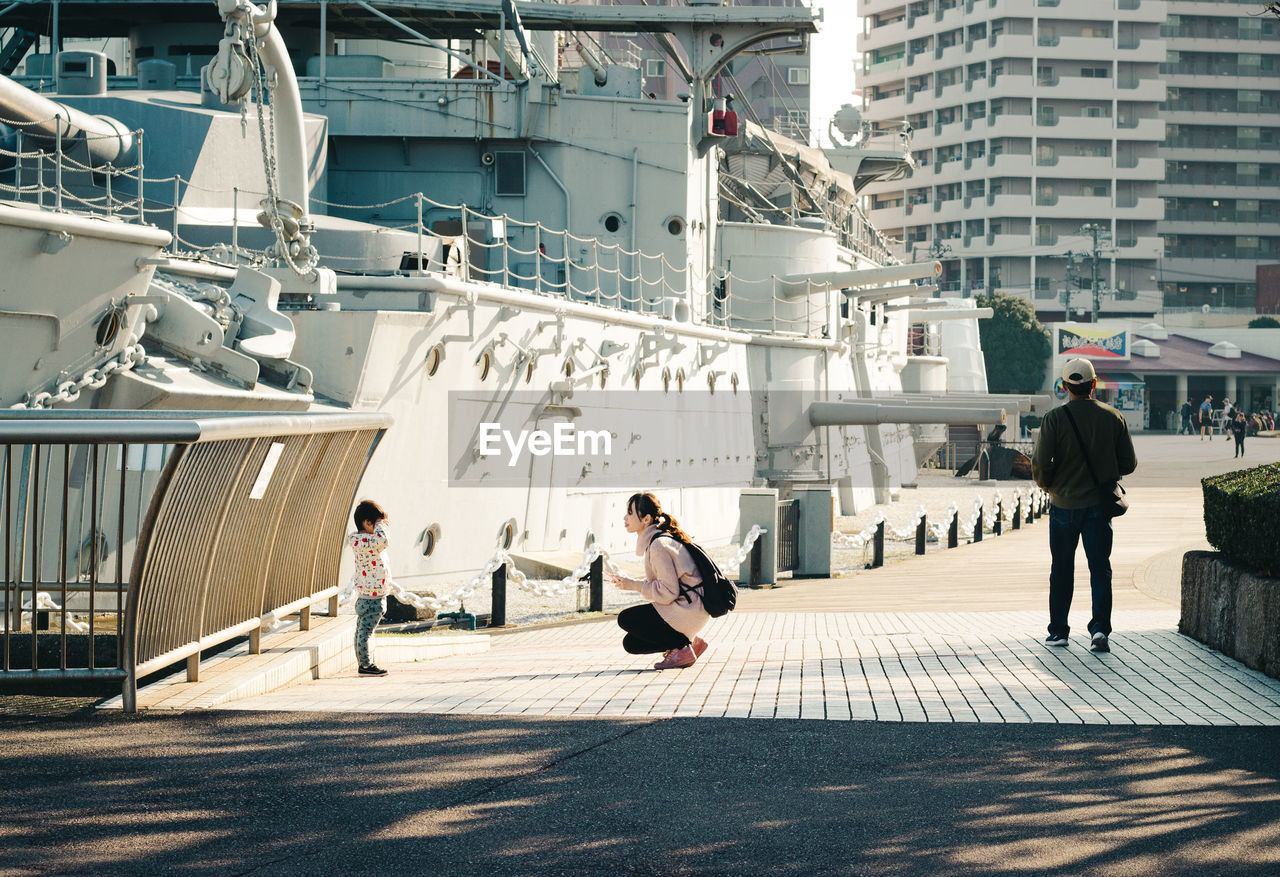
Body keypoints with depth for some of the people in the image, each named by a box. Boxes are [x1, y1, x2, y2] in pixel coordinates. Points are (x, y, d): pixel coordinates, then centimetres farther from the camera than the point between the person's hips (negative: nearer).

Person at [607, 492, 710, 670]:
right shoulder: (654, 540, 11)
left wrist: (634, 585, -14)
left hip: (687, 612, -10)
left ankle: (682, 647, -8)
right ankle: (690, 640, 10)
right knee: (631, 643, 12)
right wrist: (628, 582, 5)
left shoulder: (659, 546, -20)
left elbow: (668, 592, -22)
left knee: (625, 619, -10)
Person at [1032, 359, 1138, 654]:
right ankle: (1100, 628, -9)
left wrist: (1047, 485, 7)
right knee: (1100, 568, 5)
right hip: (1100, 505, 1)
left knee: (1062, 570, 11)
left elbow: (1040, 464, -13)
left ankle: (1058, 631, 15)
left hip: (1064, 505, -1)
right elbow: (1128, 464, 2)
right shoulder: (1113, 417, -3)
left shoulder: (1054, 419, -10)